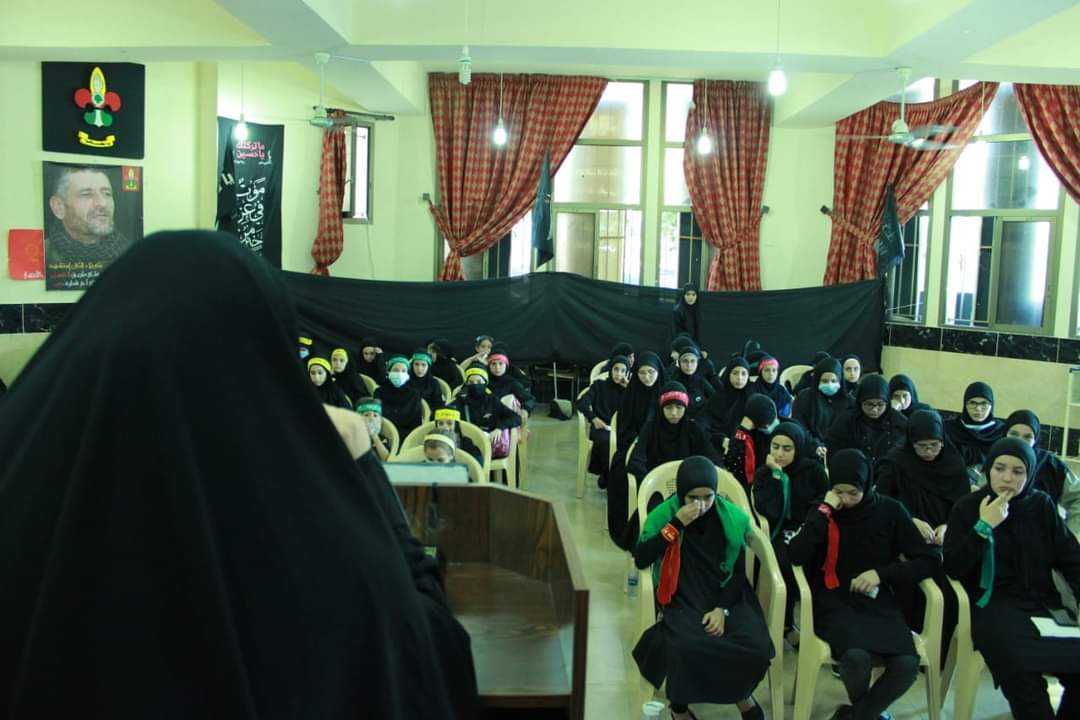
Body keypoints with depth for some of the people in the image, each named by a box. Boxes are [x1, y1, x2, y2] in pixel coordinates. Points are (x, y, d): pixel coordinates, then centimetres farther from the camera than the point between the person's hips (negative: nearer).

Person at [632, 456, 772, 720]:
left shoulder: (733, 518, -4)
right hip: (682, 599, -2)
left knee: (755, 646, -23)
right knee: (688, 646, -32)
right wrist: (676, 525, -23)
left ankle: (740, 694, 11)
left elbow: (739, 572, 3)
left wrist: (723, 609, -12)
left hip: (726, 596, 2)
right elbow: (640, 560, -17)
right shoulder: (663, 514, -7)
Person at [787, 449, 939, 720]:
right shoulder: (823, 511, 1)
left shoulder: (890, 511, 2)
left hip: (878, 601, 2)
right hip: (834, 601, -1)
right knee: (856, 656, -32)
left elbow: (929, 561, 4)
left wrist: (882, 573, -9)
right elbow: (796, 556, -13)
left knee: (907, 664, -27)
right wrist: (824, 511, -15)